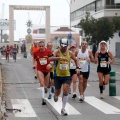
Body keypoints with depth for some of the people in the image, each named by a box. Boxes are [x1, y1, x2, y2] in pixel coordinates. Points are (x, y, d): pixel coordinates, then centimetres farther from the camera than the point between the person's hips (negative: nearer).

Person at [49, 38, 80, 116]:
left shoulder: (70, 53, 2)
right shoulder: (57, 52, -9)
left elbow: (76, 60, 20)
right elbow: (50, 58, -29)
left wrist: (77, 67, 3)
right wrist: (60, 58, -42)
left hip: (67, 75, 2)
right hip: (58, 75, -2)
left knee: (66, 91, -12)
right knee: (58, 92, 9)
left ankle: (63, 109, -2)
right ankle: (56, 96, 48)